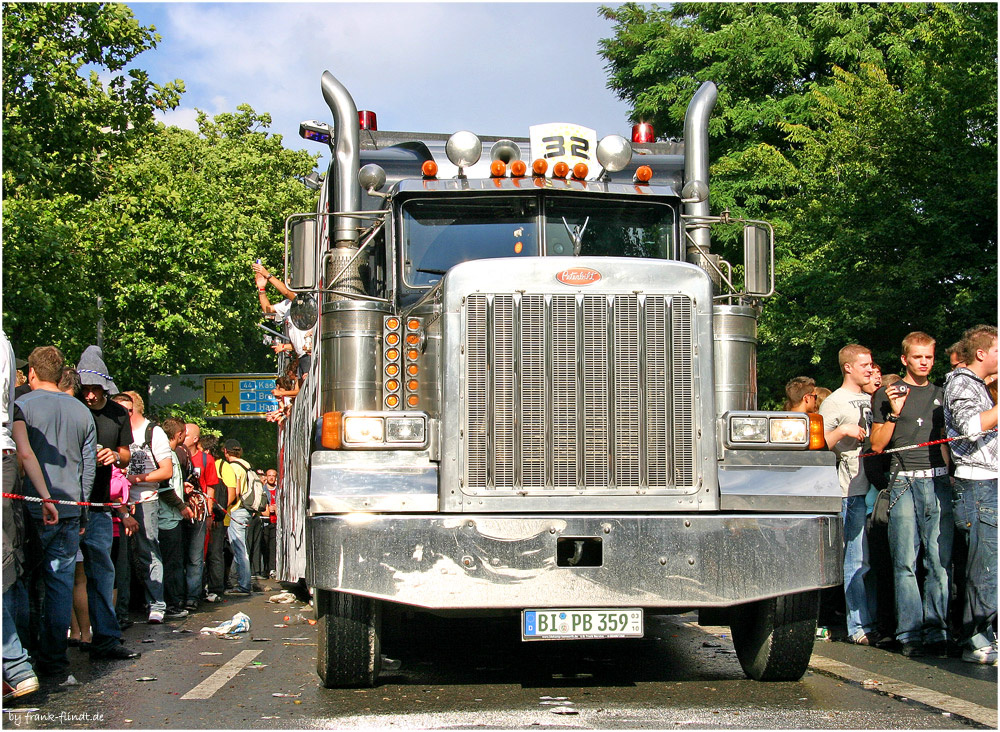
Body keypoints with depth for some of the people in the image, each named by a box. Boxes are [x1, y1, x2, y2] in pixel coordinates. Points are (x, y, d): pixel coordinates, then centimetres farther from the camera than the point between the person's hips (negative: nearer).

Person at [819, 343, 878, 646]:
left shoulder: (872, 400, 19)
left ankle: (875, 621, 14)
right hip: (853, 491, -7)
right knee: (856, 561, -6)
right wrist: (842, 431, -18)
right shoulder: (834, 403, -1)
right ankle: (859, 627, -4)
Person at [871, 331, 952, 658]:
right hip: (904, 482, -3)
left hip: (938, 481, 3)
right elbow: (877, 445, 5)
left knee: (939, 561, -3)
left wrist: (949, 475, 13)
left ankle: (936, 631, 0)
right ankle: (910, 633, -2)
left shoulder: (940, 395, 19)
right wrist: (894, 414, -8)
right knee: (905, 563, -4)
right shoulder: (888, 395, 8)